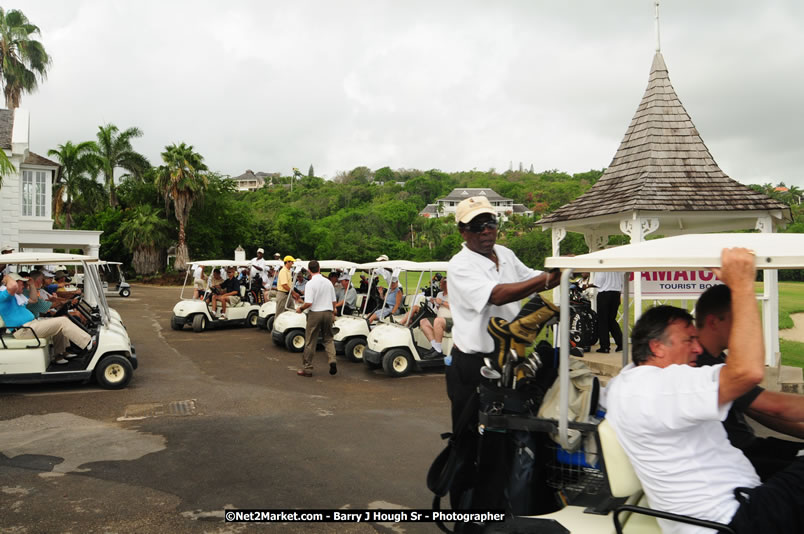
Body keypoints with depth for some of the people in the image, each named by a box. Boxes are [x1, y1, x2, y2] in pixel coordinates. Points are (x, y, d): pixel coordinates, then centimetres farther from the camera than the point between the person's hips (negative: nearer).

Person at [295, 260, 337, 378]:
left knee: (310, 342, 4)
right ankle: (332, 360, -5)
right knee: (328, 339, 17)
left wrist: (300, 308, 0)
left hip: (315, 313, -5)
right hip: (328, 312, 5)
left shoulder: (310, 284, -12)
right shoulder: (328, 282, 6)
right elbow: (333, 301, 11)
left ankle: (307, 368, 10)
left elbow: (308, 303, -19)